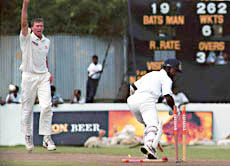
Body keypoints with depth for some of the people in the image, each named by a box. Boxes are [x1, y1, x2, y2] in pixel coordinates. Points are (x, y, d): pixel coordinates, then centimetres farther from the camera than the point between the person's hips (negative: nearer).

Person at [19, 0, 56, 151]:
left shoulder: (47, 41, 12)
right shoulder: (27, 37, -2)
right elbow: (24, 23, -18)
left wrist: (48, 73, 15)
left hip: (43, 77, 3)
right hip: (29, 76, -3)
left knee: (46, 106, -12)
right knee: (27, 109, 2)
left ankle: (47, 138, -9)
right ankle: (28, 136, 19)